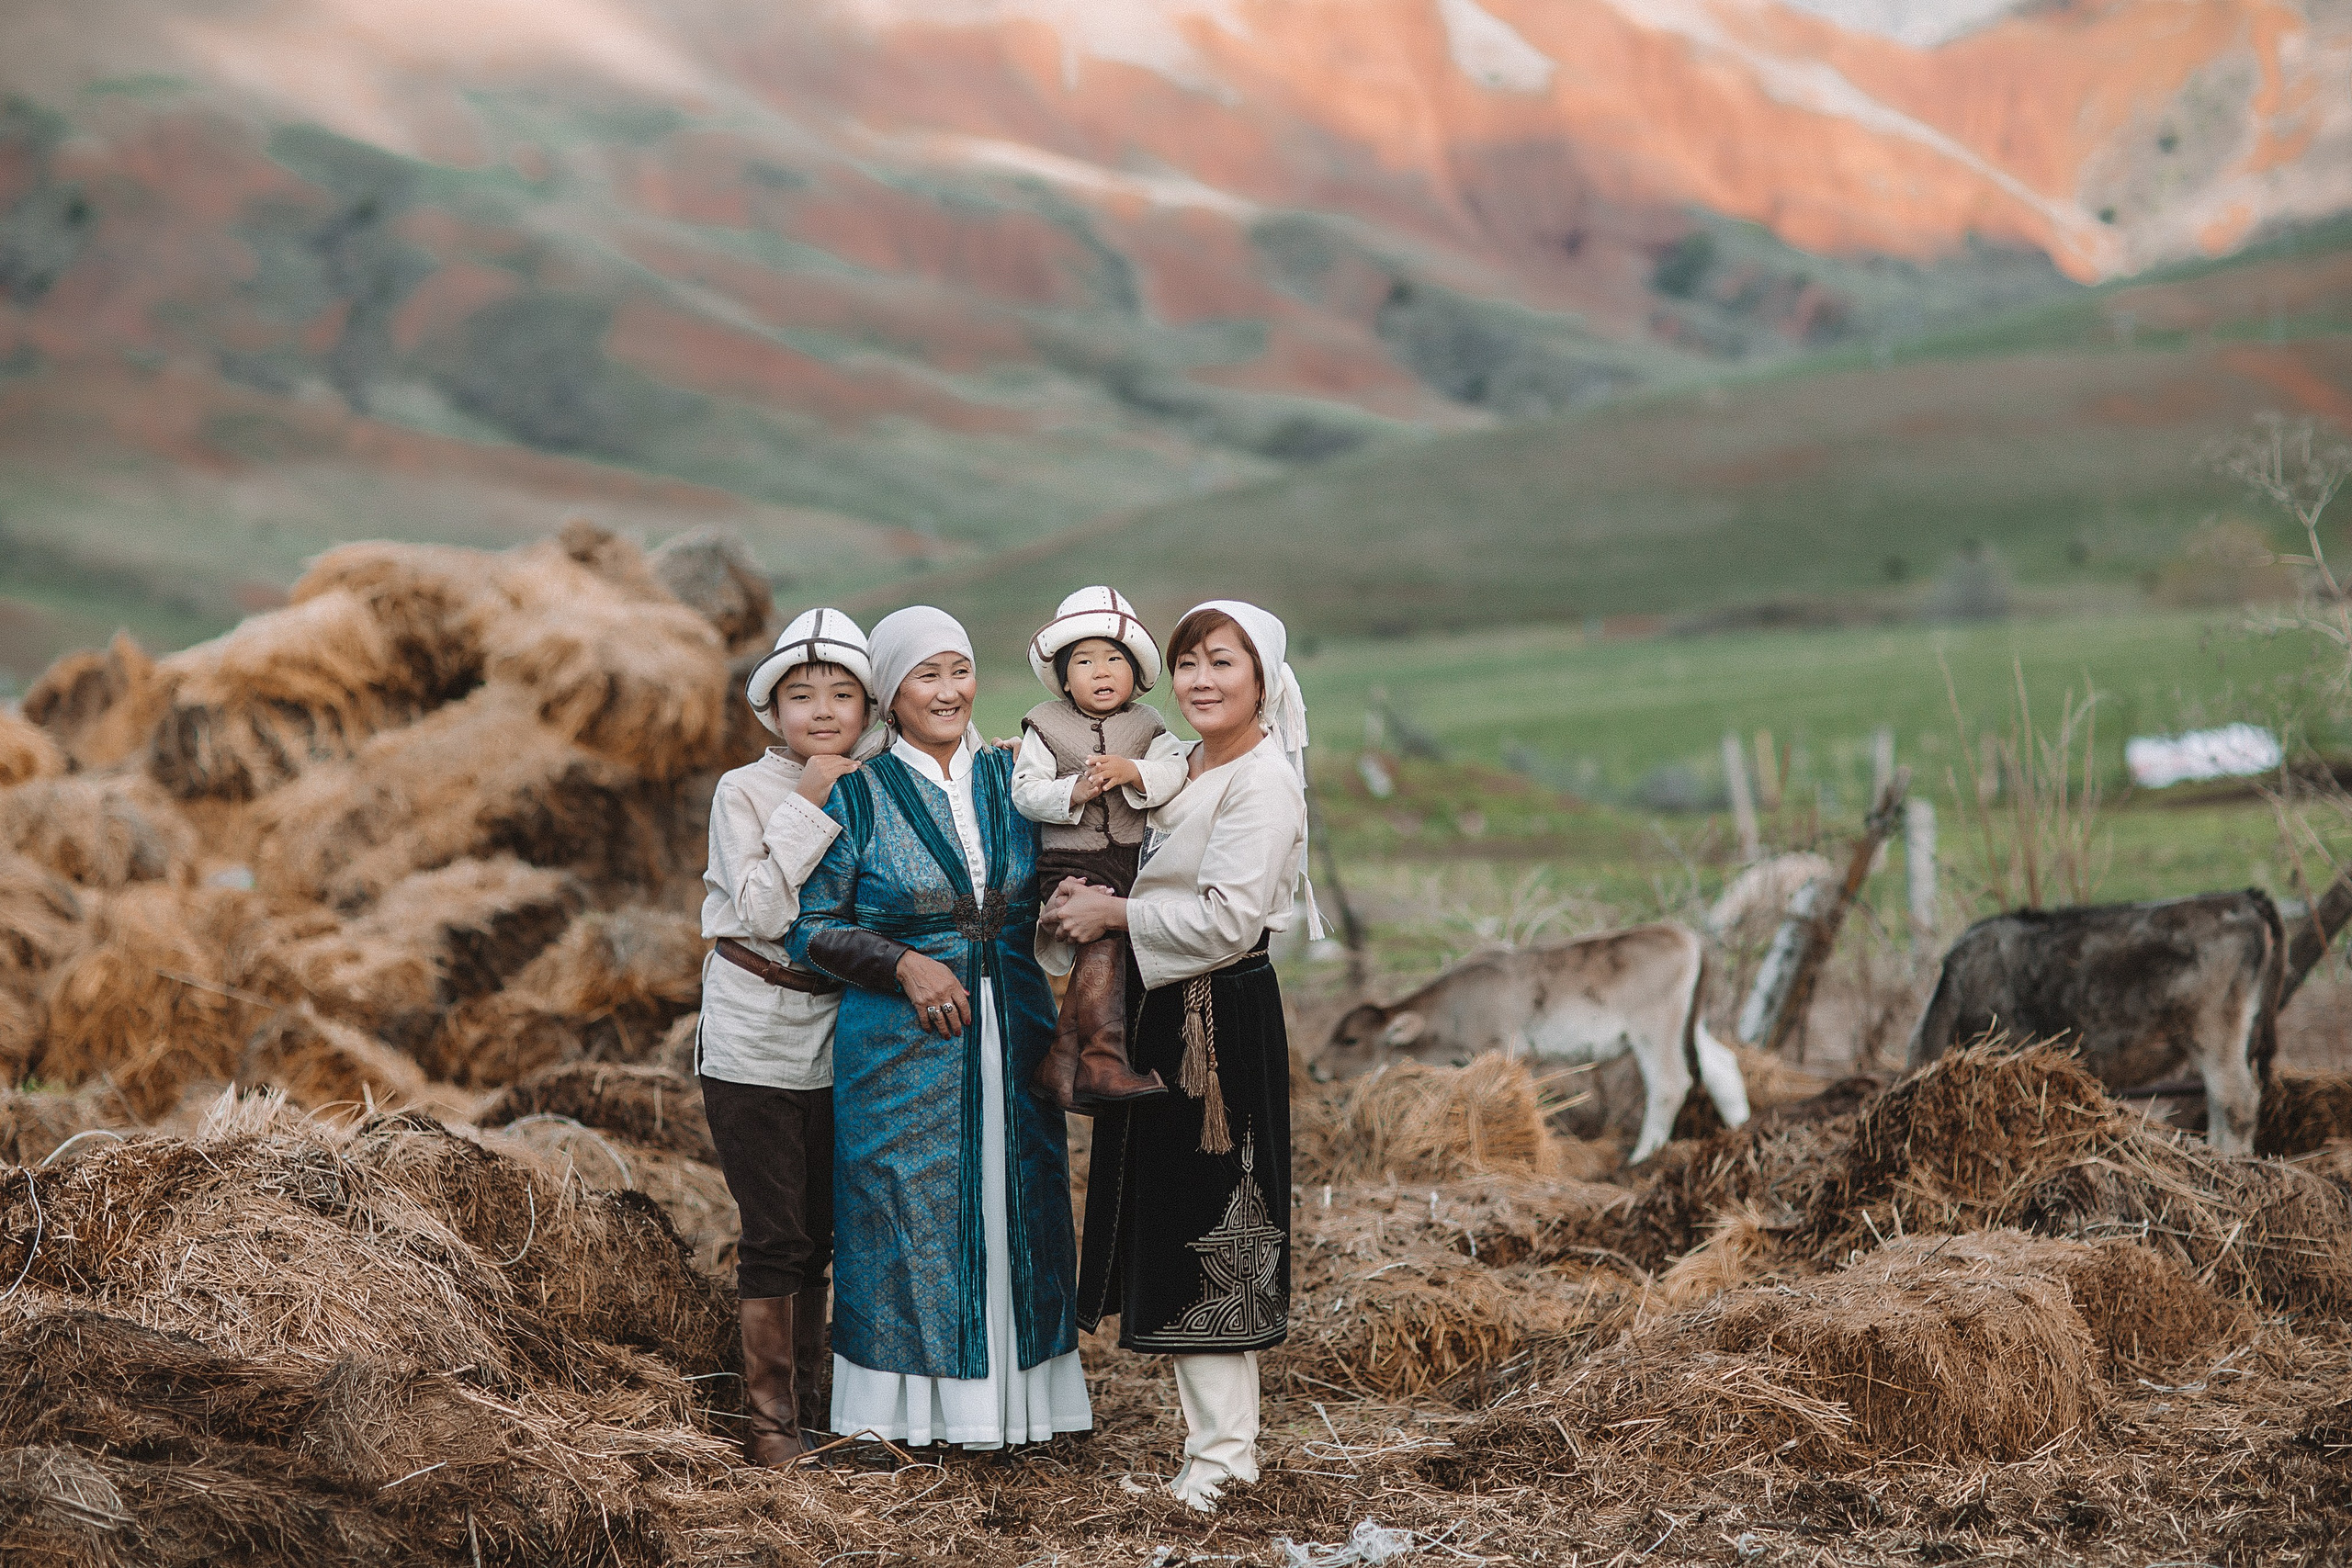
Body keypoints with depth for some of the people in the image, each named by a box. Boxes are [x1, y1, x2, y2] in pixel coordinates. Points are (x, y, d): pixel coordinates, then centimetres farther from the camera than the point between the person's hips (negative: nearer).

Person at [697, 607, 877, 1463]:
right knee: (776, 1233, -3)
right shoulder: (744, 792, -8)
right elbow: (762, 910, -18)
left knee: (817, 1232, 12)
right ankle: (766, 1416, 7)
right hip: (755, 1037, -4)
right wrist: (809, 807, -20)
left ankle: (807, 1405, 23)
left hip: (835, 1037, 4)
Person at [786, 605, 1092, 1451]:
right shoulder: (861, 795, -2)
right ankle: (901, 1407, 10)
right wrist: (905, 964, -15)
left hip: (1013, 1034, 4)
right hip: (901, 1044, -3)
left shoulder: (1012, 779, 8)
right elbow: (810, 927, -3)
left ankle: (1010, 1397, 16)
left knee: (1014, 1206, 6)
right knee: (904, 1208, 0)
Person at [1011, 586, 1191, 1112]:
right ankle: (1103, 1062, -20)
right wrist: (1075, 791, -19)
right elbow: (1025, 792, -4)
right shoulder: (1045, 725, 3)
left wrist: (1132, 772, -23)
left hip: (1135, 860, 4)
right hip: (1071, 860, -4)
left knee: (1096, 957, 3)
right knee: (1103, 944, -21)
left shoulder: (1146, 726, 9)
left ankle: (1061, 1061, 14)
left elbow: (1178, 772, -6)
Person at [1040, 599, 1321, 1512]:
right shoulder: (1183, 768, 14)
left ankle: (1220, 1454, 3)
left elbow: (1228, 920, -22)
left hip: (1220, 1022, -9)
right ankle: (1215, 1428, 23)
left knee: (1206, 1227, -4)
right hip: (1165, 1017, 9)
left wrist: (1114, 914, -15)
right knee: (1174, 1222, 13)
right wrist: (1080, 903, 1)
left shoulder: (1261, 782, -15)